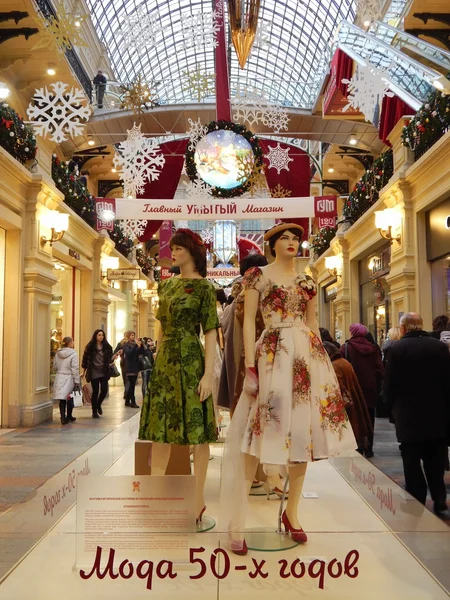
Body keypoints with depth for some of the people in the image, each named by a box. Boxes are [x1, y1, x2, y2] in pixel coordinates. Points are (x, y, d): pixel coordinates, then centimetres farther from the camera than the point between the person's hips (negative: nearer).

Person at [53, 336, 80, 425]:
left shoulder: (57, 353, 6)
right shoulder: (73, 354, -11)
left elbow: (54, 367, 11)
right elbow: (75, 369, -13)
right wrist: (77, 381, -10)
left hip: (59, 378, 4)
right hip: (69, 378, -4)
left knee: (62, 399, 6)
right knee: (70, 398, 12)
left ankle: (63, 418, -1)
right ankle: (69, 416, 24)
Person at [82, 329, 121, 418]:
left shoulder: (107, 347, 5)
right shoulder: (90, 346, -2)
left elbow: (109, 359, 6)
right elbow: (85, 358, 0)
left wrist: (116, 354, -13)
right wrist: (84, 371, -1)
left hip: (104, 372, 2)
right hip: (94, 372, -2)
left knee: (104, 390, -4)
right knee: (95, 391, 1)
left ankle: (98, 405, 27)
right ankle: (94, 411, 14)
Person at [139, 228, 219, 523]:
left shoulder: (203, 287, -5)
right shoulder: (166, 285, 14)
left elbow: (211, 333, -10)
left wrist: (208, 374, -16)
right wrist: (157, 362, 14)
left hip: (190, 360, -7)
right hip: (165, 361, 7)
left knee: (196, 430, 2)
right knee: (160, 426, 12)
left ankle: (199, 498, 15)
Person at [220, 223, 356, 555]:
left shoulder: (307, 281, 15)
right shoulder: (258, 274, 3)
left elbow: (312, 322, 18)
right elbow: (249, 320, -3)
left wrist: (321, 359, 11)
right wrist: (250, 365, -11)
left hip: (307, 356, 5)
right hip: (272, 354, -5)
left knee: (303, 430, 5)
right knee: (261, 429, -9)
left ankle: (292, 511, 20)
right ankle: (237, 520, 0)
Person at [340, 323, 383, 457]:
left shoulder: (346, 347, -11)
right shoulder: (373, 348, -1)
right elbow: (379, 369, -1)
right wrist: (378, 388, 7)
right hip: (370, 389, 3)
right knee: (369, 419, 12)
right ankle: (368, 449, 17)